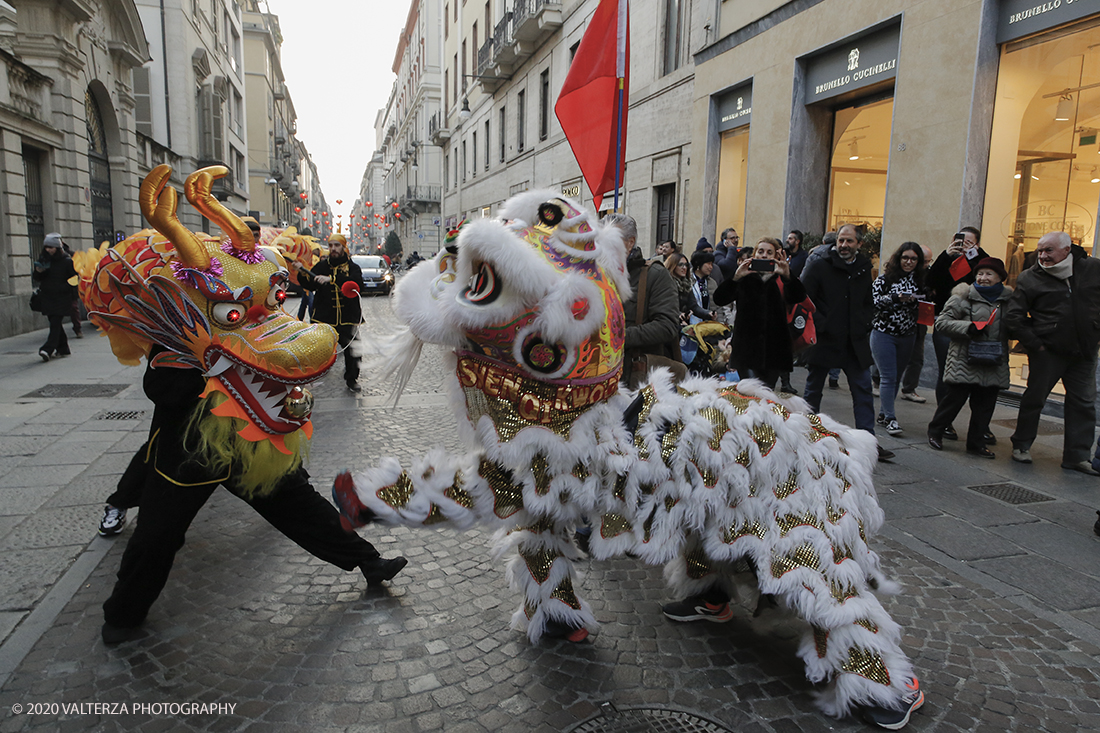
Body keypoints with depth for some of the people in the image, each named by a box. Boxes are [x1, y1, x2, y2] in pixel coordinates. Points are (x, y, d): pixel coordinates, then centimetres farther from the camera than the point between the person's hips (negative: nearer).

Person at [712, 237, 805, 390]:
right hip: (747, 347, -2)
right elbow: (719, 299, -8)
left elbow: (799, 297, -11)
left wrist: (787, 276, -28)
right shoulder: (745, 278, 6)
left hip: (774, 348, 2)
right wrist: (736, 277, -22)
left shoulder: (781, 280, 8)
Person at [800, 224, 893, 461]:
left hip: (855, 341, 4)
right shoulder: (819, 266, -5)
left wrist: (864, 324, 5)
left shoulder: (864, 268, 9)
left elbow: (869, 301, 20)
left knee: (863, 390, 2)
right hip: (824, 339, -4)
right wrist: (820, 325, -17)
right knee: (814, 389, 7)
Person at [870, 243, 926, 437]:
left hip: (907, 337, 4)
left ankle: (883, 414, 21)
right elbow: (874, 300, -12)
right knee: (888, 377, -6)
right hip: (884, 333, -4)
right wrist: (896, 298, -23)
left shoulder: (919, 281, 8)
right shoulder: (885, 278, -3)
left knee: (895, 377, 10)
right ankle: (890, 418, 0)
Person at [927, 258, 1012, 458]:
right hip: (965, 360, -4)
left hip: (993, 363, 4)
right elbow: (942, 321, -6)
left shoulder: (1008, 299, 11)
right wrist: (967, 327, -17)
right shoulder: (964, 296, -2)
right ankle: (935, 432, 19)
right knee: (955, 397, -2)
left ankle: (976, 443, 19)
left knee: (985, 404, 7)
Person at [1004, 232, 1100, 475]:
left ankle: (1077, 455, 14)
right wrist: (1034, 343, -9)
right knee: (1034, 398, 4)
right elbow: (1013, 316, -5)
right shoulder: (1030, 278, -5)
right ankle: (1021, 445, 20)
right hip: (1047, 352, -3)